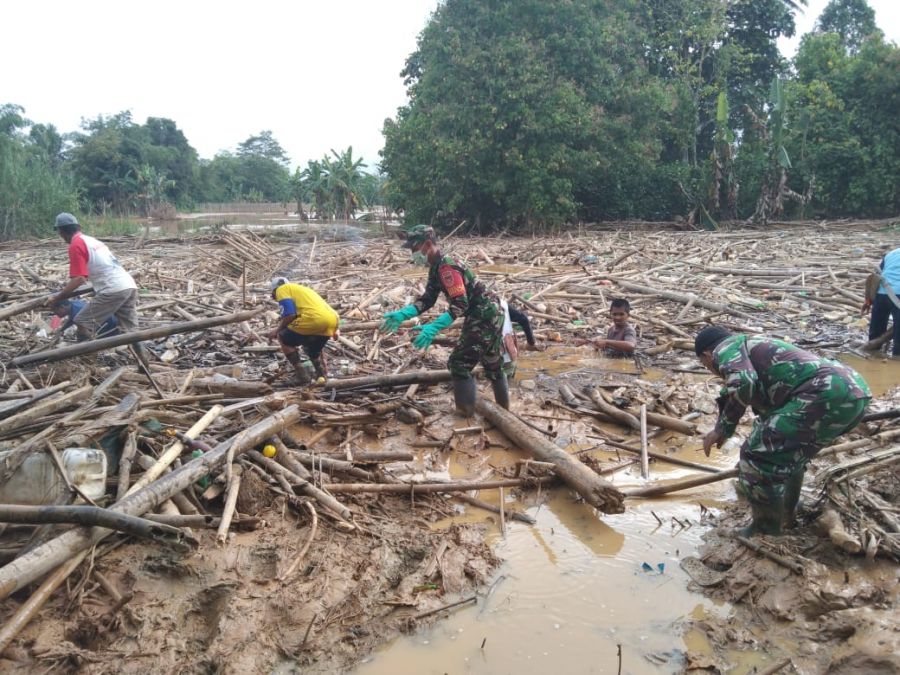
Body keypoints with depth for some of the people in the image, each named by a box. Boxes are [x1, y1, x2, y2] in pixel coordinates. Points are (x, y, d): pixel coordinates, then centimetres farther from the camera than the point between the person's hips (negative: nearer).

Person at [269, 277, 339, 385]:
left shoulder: (282, 289, 13)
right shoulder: (302, 289, 37)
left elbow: (289, 315, -3)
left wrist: (277, 330, 13)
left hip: (313, 319, -8)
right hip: (332, 320, 8)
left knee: (283, 338, 16)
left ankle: (302, 377, 9)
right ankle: (322, 374, 14)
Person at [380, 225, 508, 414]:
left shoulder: (446, 266, -25)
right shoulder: (436, 267, 7)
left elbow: (460, 305, -30)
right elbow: (427, 299, 6)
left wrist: (434, 327, -37)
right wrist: (402, 314, -7)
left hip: (485, 317, -10)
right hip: (488, 315, 10)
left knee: (459, 364, -6)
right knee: (492, 364, 22)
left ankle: (466, 413, 3)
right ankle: (503, 409, 37)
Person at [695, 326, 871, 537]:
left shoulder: (725, 349, 8)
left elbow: (743, 384, -16)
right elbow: (768, 405, 48)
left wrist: (723, 428, -1)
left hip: (828, 394, -10)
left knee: (758, 457, -1)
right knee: (789, 450, 31)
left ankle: (767, 532, 13)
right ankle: (787, 515, 43)